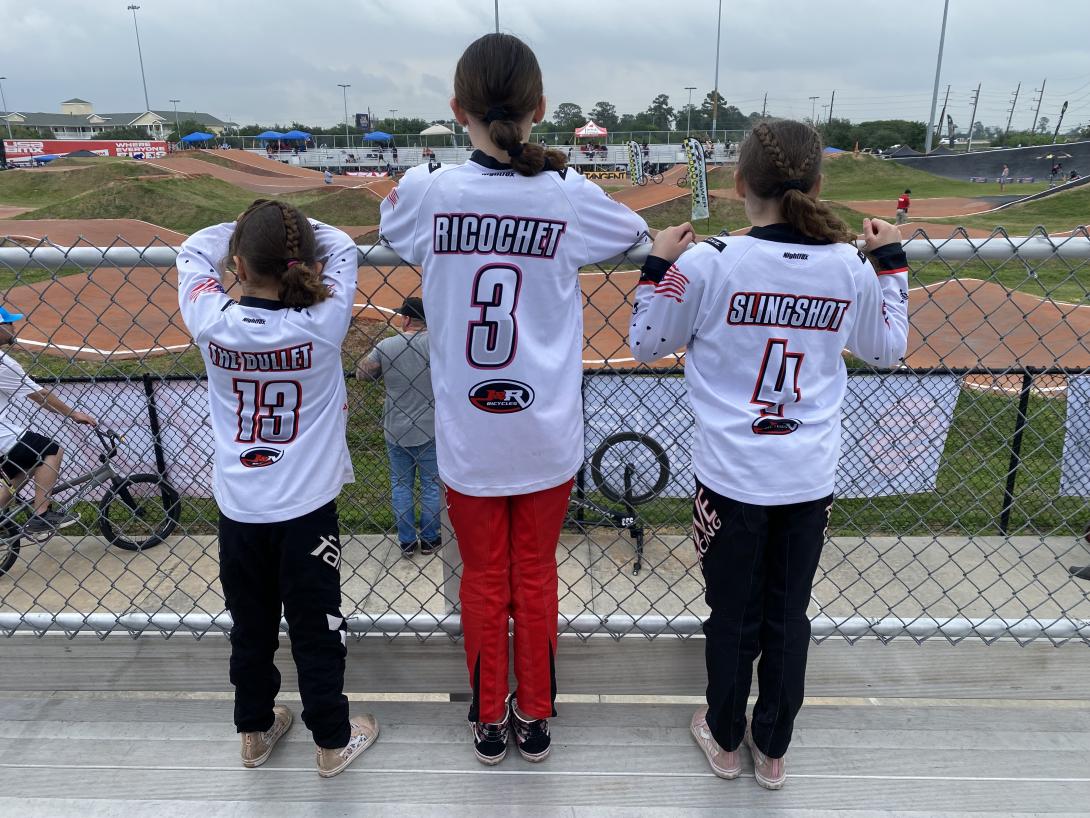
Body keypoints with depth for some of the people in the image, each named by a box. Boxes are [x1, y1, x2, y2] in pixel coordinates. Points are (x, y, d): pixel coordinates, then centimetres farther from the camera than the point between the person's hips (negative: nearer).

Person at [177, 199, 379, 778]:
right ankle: (333, 740, 29)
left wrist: (245, 230, 11)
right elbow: (341, 247, 0)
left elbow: (195, 249, 6)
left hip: (237, 510, 2)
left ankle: (255, 729, 39)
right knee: (317, 628, 12)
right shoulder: (323, 325, -18)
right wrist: (293, 228, 6)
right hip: (307, 509, -2)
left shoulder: (213, 323, -14)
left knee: (249, 627, 19)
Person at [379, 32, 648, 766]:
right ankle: (534, 720, 35)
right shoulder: (570, 196, -10)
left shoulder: (428, 192, -10)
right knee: (536, 576, 18)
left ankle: (489, 722, 36)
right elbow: (635, 233, 12)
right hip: (547, 438, 0)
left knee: (483, 579, 18)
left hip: (468, 439, 0)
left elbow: (388, 223, 15)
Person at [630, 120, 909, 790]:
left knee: (733, 617, 15)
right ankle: (773, 749, 36)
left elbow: (646, 344, -2)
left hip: (733, 481, -2)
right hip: (812, 481, 3)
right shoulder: (850, 268, -5)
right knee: (789, 616, 18)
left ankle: (725, 739, 37)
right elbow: (888, 350, 13)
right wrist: (891, 260, 19)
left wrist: (658, 264, 6)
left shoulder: (709, 263, -14)